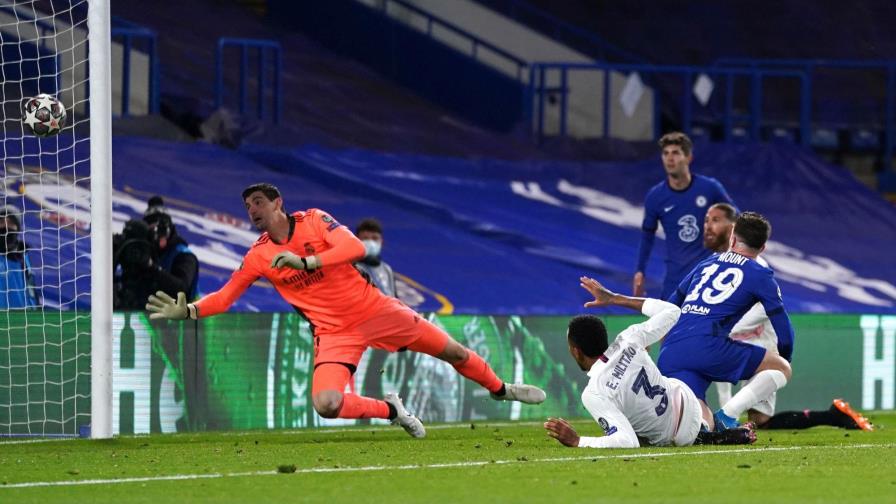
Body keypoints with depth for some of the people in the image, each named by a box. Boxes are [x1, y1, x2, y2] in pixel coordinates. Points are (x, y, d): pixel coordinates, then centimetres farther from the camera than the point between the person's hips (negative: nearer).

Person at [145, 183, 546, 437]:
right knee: (326, 404, -25)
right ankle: (390, 410, 1)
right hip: (334, 332, 1)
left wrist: (304, 261, -34)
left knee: (452, 351, 8)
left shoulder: (313, 221, -8)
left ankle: (500, 389, 36)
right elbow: (225, 296, 0)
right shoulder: (258, 257, -1)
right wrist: (187, 311, -17)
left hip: (373, 309, -1)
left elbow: (355, 248, -23)